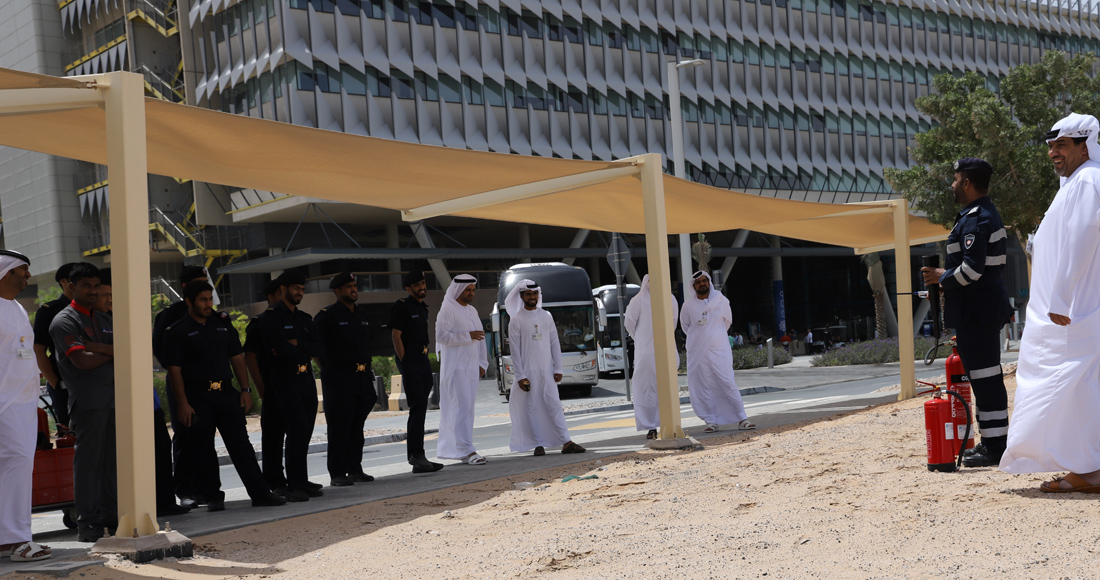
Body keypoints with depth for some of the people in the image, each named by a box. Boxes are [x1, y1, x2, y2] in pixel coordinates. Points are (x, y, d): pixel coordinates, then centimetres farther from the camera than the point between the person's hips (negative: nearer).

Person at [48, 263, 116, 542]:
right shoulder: (64, 321, -1)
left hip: (113, 397, 7)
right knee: (88, 460, -6)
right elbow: (81, 360, -14)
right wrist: (113, 354, 1)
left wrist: (98, 347, -8)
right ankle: (87, 523, -2)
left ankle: (111, 515, 14)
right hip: (87, 401, -7)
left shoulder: (104, 320, 22)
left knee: (113, 460, 7)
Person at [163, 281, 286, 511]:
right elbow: (174, 370, -6)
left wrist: (245, 389, 5)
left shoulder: (223, 323, 12)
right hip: (198, 397, -3)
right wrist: (183, 404, -13)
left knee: (241, 444, 2)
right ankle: (213, 497, 13)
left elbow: (237, 357, 13)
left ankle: (260, 493, 1)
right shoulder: (177, 332, -2)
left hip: (227, 393, 3)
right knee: (203, 450, 3)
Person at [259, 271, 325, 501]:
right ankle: (295, 486, -11)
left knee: (304, 433, 6)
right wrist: (305, 352, -2)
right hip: (286, 381, -7)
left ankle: (301, 482, 13)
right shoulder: (271, 317, -2)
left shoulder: (305, 319, 20)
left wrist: (296, 346, -8)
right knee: (298, 430, -13)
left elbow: (318, 348, 7)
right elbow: (281, 347, -15)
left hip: (307, 381, 7)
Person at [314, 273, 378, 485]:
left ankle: (355, 469, 18)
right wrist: (326, 368, -7)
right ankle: (337, 474, 0)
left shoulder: (362, 313, 15)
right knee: (339, 427, -4)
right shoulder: (327, 315, -6)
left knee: (357, 426, 11)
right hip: (339, 378, -6)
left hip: (362, 377, 7)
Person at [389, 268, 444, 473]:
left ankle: (414, 455, 16)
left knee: (420, 409, 10)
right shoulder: (402, 306, -7)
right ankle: (417, 456, -15)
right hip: (409, 360, -9)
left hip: (423, 359, 9)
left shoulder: (423, 308, 19)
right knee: (417, 406, -14)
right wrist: (405, 363, -15)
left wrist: (424, 360, 15)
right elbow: (396, 335, -12)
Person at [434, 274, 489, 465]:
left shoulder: (472, 311, 18)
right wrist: (468, 336, -18)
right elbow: (441, 336, -18)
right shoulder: (447, 310, -7)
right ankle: (467, 450, -16)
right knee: (462, 408, -12)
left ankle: (453, 448, 12)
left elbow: (480, 338, 21)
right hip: (455, 368, -8)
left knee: (466, 408, 7)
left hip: (471, 368, 8)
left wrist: (482, 363, 13)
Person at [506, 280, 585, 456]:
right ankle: (538, 444, 7)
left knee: (554, 405, 0)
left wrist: (558, 368, 3)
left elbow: (555, 343, 10)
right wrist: (520, 376, -10)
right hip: (528, 371, -3)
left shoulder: (546, 316, 9)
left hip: (547, 370, 3)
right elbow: (515, 350, -5)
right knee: (531, 407, 0)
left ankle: (566, 442, -2)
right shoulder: (516, 320, -2)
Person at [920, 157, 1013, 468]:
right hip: (986, 307, 11)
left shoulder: (974, 219, -17)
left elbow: (972, 268, -25)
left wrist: (942, 277, -9)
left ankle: (994, 446, -1)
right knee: (988, 377, 15)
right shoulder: (988, 214, 17)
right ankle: (994, 442, 22)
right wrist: (947, 275, 17)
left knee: (985, 378, -6)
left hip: (975, 311, -11)